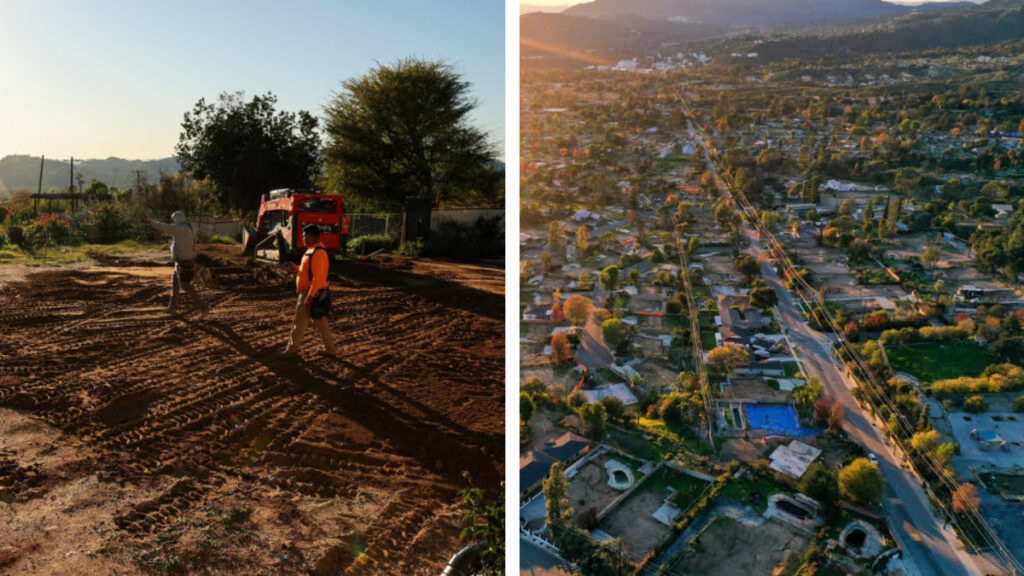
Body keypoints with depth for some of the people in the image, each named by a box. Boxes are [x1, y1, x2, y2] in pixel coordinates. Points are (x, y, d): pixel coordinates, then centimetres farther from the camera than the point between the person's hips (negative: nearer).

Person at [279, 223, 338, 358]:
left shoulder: (318, 253, -20)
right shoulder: (313, 251, 13)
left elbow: (317, 277, -24)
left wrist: (309, 297, -25)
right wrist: (297, 269, 4)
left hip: (311, 293, -10)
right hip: (311, 293, 10)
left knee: (300, 322, 1)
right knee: (320, 321, 14)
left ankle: (292, 350, 12)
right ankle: (330, 348, 20)